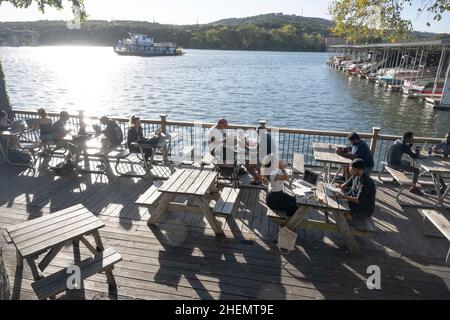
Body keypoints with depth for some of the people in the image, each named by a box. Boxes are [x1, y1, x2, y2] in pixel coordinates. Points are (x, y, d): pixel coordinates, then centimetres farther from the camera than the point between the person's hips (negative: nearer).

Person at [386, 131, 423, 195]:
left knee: (408, 163, 35)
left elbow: (406, 149, 24)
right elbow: (414, 156, -16)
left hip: (390, 161, 10)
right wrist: (419, 155, 2)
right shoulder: (403, 145, -19)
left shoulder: (398, 141, 7)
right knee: (417, 171, -7)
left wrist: (411, 143, 8)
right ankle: (413, 188, 3)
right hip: (395, 164, -10)